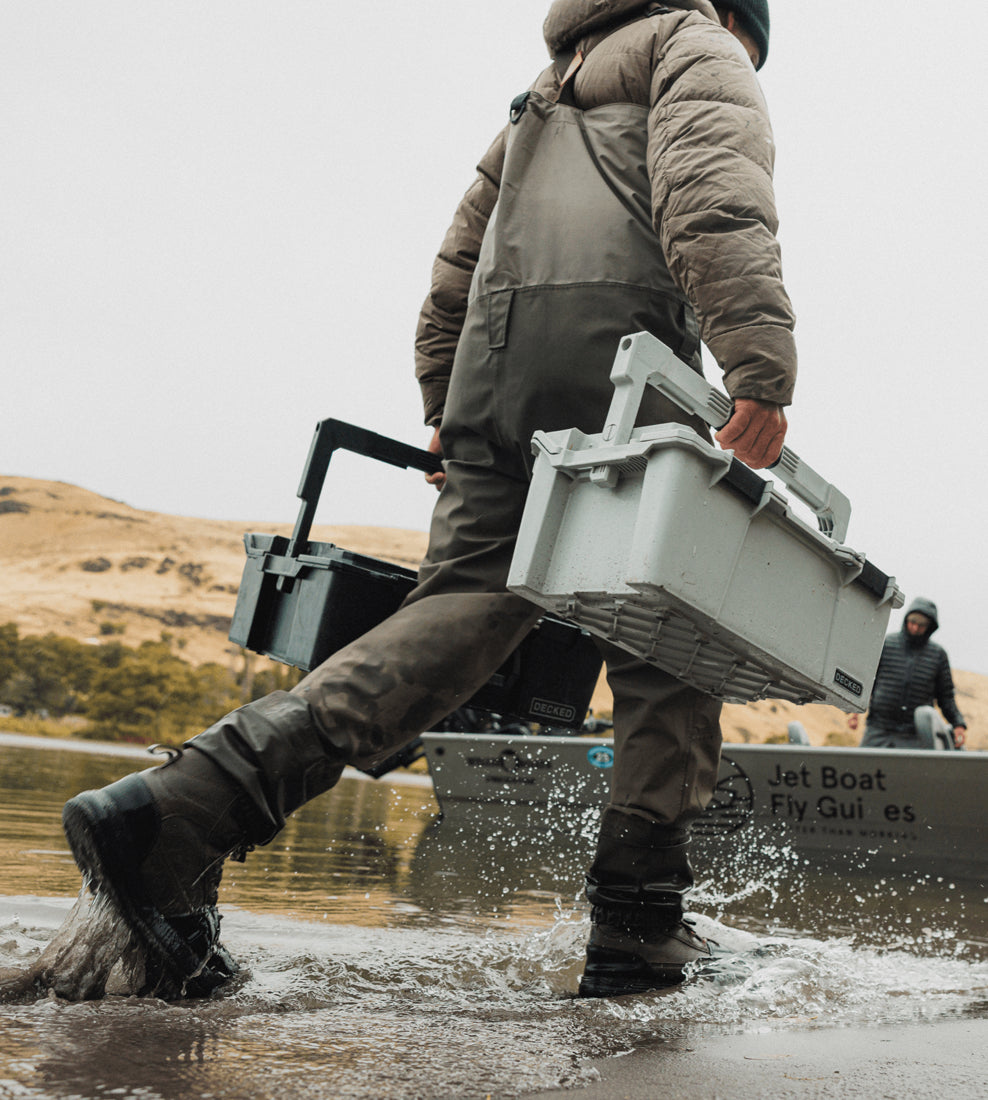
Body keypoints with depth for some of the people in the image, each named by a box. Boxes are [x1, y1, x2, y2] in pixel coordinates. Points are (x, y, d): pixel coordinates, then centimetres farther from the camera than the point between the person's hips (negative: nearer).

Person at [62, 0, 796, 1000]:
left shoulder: (544, 98, 39)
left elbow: (453, 276, 33)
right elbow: (714, 198, -8)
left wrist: (446, 414, 34)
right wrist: (760, 363, -18)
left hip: (494, 361, 6)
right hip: (618, 338, -6)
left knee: (457, 610, -7)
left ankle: (180, 811, -22)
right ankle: (637, 932, -2)